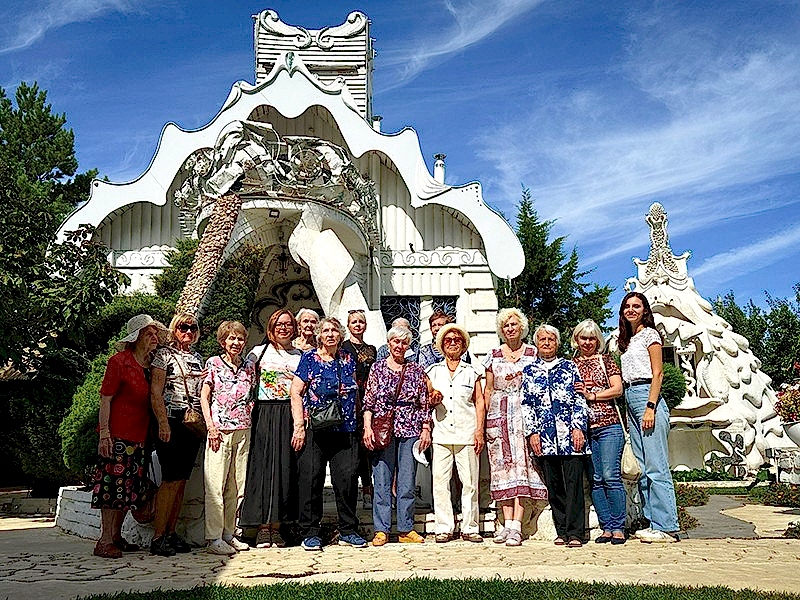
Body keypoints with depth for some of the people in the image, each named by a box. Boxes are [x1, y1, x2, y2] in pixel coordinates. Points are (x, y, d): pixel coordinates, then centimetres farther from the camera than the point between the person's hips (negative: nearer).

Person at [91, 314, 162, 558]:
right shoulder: (120, 361, -8)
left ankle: (116, 536, 19)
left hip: (139, 435, 7)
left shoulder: (152, 364, 11)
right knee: (113, 484, -6)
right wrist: (104, 432, -16)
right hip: (117, 434, -7)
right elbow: (105, 398, -11)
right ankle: (104, 541, -2)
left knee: (129, 487, 10)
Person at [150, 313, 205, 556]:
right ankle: (158, 537, -4)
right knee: (171, 479, -9)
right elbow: (155, 392, -7)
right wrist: (163, 423, -15)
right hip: (172, 420, -6)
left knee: (181, 480, 6)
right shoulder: (164, 354, 0)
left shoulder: (197, 358, 19)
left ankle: (171, 533, 12)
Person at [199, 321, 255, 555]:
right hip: (220, 429, -4)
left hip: (243, 430, 4)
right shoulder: (213, 363, 2)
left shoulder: (249, 366, 13)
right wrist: (211, 426, -9)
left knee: (237, 485, 7)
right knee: (215, 484, -5)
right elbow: (204, 397, -1)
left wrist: (251, 420, 6)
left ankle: (229, 533, 16)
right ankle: (214, 537, -1)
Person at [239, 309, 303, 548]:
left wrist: (302, 421, 0)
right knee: (263, 467, -4)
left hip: (290, 416, 2)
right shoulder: (259, 352, 8)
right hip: (265, 415, -1)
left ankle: (277, 527, 7)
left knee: (286, 469, 0)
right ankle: (263, 527, 1)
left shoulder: (300, 356, 13)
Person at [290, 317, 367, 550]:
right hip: (314, 429, -3)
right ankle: (310, 533, 12)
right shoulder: (309, 359, 2)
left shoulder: (349, 360, 13)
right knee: (311, 480, 0)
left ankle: (348, 531, 14)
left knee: (347, 478, 0)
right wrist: (299, 425, -10)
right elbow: (296, 393, -2)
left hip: (345, 430, 3)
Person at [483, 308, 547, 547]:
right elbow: (488, 390, 12)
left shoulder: (533, 354, 7)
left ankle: (516, 525, -11)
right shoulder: (493, 356, 12)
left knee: (522, 464, -9)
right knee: (502, 466, -1)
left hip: (524, 415, -2)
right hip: (498, 416, 2)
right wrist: (483, 420, 6)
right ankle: (507, 523, 3)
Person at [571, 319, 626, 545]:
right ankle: (606, 527, 11)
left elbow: (618, 389, 0)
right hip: (583, 428, 3)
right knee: (595, 480, 3)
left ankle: (618, 528, 0)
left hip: (608, 425, -3)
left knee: (611, 476, -8)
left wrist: (591, 395, -8)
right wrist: (573, 393, -5)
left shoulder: (605, 360, 8)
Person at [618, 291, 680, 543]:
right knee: (642, 468, 7)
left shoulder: (649, 334, 0)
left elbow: (657, 373, -8)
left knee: (656, 467, -10)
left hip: (647, 397, -9)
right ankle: (653, 522, 12)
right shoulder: (626, 340, 22)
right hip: (631, 401, 9)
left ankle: (666, 527, -9)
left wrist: (650, 407, -17)